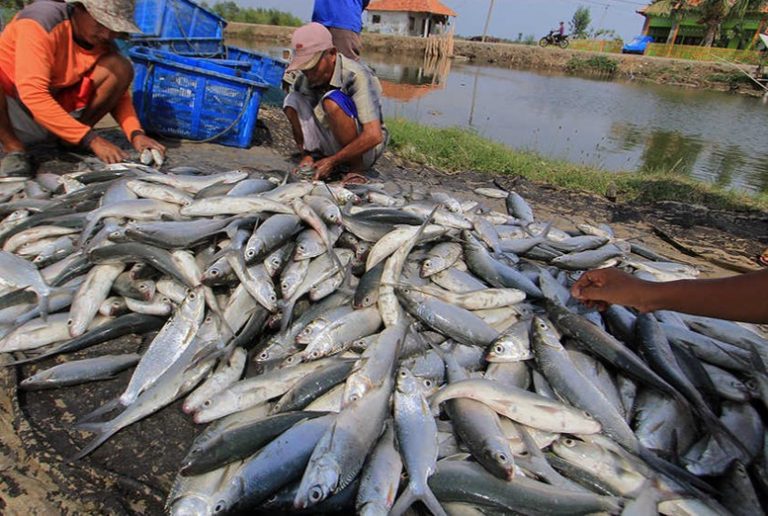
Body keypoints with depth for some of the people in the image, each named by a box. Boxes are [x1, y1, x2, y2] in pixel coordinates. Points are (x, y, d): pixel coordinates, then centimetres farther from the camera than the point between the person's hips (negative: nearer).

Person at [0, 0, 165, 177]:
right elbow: (32, 93, -31)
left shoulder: (104, 44, -7)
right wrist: (91, 139, -37)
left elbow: (119, 95, 1)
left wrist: (136, 134, -20)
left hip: (53, 113, 4)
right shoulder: (42, 19, -23)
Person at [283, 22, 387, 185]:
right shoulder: (304, 80, -7)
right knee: (292, 100, -11)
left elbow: (373, 136, -33)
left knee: (332, 101, -31)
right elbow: (297, 121, 6)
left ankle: (357, 169, -16)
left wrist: (333, 160, -28)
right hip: (335, 144, 6)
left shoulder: (356, 76, -25)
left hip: (367, 147, -5)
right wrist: (306, 155, -10)